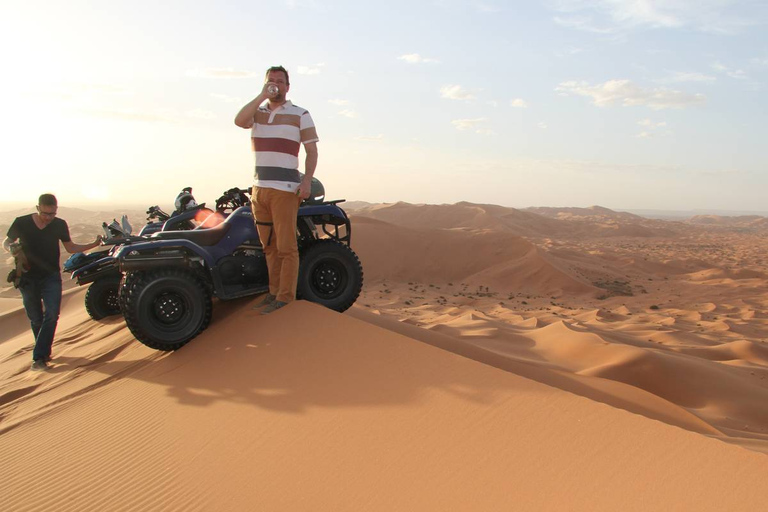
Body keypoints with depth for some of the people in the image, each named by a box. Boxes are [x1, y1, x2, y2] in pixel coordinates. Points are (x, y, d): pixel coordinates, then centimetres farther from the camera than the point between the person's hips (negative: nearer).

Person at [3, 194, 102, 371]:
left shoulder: (60, 225, -3)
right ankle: (43, 352, 27)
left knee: (51, 315, -16)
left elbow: (70, 247, 8)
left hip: (51, 277, 0)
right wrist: (11, 248, -17)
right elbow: (7, 242, 7)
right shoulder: (22, 223, -8)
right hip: (28, 278, 0)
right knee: (36, 319, 9)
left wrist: (93, 245, -5)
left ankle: (39, 357, -14)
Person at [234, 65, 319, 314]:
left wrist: (307, 180, -13)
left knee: (286, 246, -7)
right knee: (269, 246, 10)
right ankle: (274, 291, 18)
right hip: (259, 188, 5)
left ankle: (285, 297, -4)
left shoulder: (300, 115, 5)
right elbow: (239, 120, -8)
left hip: (285, 189, -5)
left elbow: (312, 151, 0)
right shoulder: (257, 112, 15)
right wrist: (262, 96, -11)